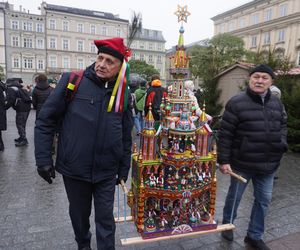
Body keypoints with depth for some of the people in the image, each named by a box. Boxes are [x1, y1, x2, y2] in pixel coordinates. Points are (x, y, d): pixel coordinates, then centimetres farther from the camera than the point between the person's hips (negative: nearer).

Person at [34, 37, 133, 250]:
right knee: (79, 214, 21)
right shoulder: (72, 81, -8)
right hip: (74, 169, 0)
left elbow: (126, 136, 5)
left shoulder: (123, 93, -1)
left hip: (106, 172, 1)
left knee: (105, 219, 10)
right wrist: (43, 158, -6)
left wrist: (124, 169, 8)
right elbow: (45, 121, -3)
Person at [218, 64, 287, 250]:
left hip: (269, 164, 5)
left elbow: (283, 125, 19)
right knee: (235, 197, 14)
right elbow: (225, 134, -13)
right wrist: (224, 160, -15)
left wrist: (282, 143, -1)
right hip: (243, 163, -5)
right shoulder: (236, 103, -13)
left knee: (263, 200, 16)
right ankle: (227, 224, 42)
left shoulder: (277, 103, 5)